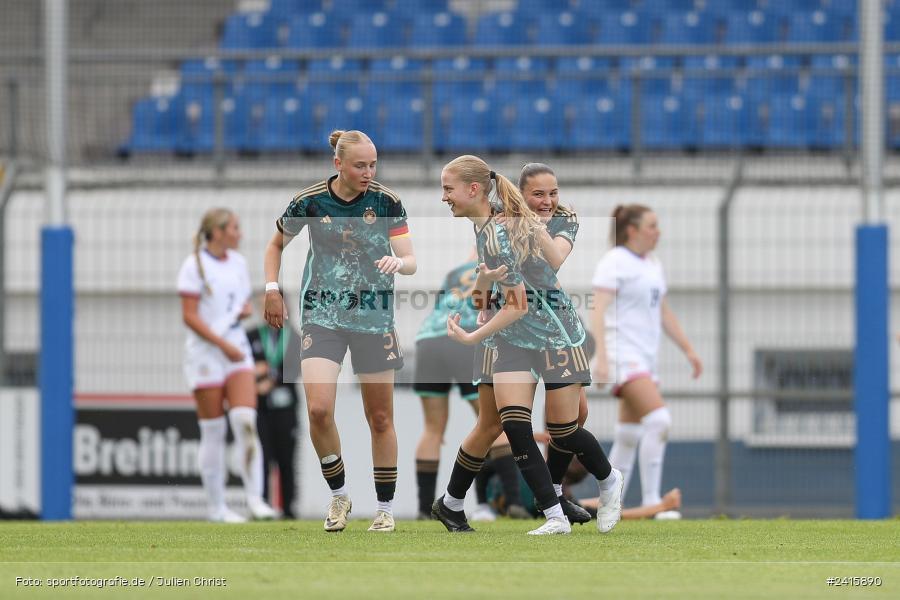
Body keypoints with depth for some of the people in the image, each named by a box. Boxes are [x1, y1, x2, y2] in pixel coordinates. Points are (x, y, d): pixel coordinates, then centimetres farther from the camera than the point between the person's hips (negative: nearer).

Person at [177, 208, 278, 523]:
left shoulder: (238, 262, 12)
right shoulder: (194, 266, -8)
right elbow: (189, 316, -12)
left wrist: (246, 309, 0)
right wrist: (223, 344, -17)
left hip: (237, 349, 5)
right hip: (205, 353, -5)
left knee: (245, 420, -13)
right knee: (213, 431, -1)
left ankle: (255, 499, -14)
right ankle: (216, 507, 7)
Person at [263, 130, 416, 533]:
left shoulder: (386, 202, -5)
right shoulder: (309, 201, -5)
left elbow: (411, 261, -6)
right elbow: (276, 244, 12)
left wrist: (399, 262, -29)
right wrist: (272, 290, 0)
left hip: (374, 317, 1)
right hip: (322, 314, -1)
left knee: (380, 417, 5)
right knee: (318, 409, -17)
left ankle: (385, 508, 18)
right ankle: (338, 494, 3)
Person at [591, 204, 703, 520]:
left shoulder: (653, 265, 17)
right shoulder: (614, 263, -10)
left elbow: (664, 313, 27)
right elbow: (599, 311, -18)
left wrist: (688, 349, 24)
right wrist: (602, 356, -29)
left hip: (645, 359, 9)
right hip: (622, 355, -9)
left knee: (628, 436, 8)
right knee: (659, 418, -21)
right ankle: (650, 500, -19)